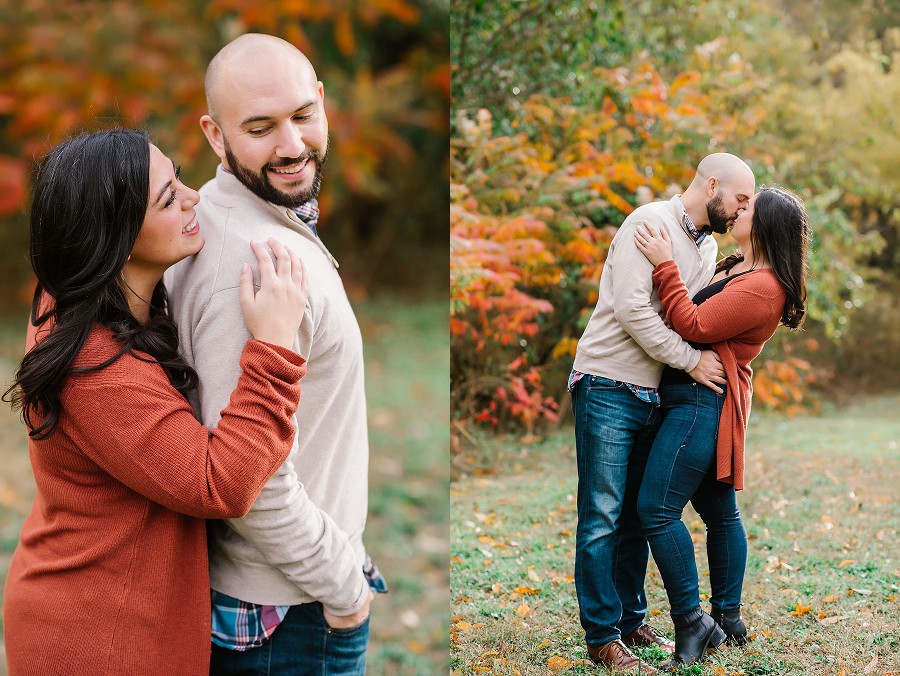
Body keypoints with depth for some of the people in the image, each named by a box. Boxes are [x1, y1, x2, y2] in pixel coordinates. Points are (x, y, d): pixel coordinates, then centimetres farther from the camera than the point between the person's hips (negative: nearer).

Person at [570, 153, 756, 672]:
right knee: (603, 517, -3)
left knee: (637, 514, 13)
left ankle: (630, 621, 23)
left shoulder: (709, 247, 14)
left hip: (653, 395, 8)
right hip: (609, 389, -8)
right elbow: (631, 309, -21)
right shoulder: (649, 222, -12)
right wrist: (692, 361, -16)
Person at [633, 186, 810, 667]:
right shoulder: (735, 268, 16)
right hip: (698, 401, 11)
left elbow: (694, 325, -21)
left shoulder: (762, 287, -17)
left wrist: (664, 265, -18)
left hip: (704, 401, -11)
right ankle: (728, 618, 24)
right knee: (719, 511, 15)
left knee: (656, 509, -13)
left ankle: (692, 623, -6)